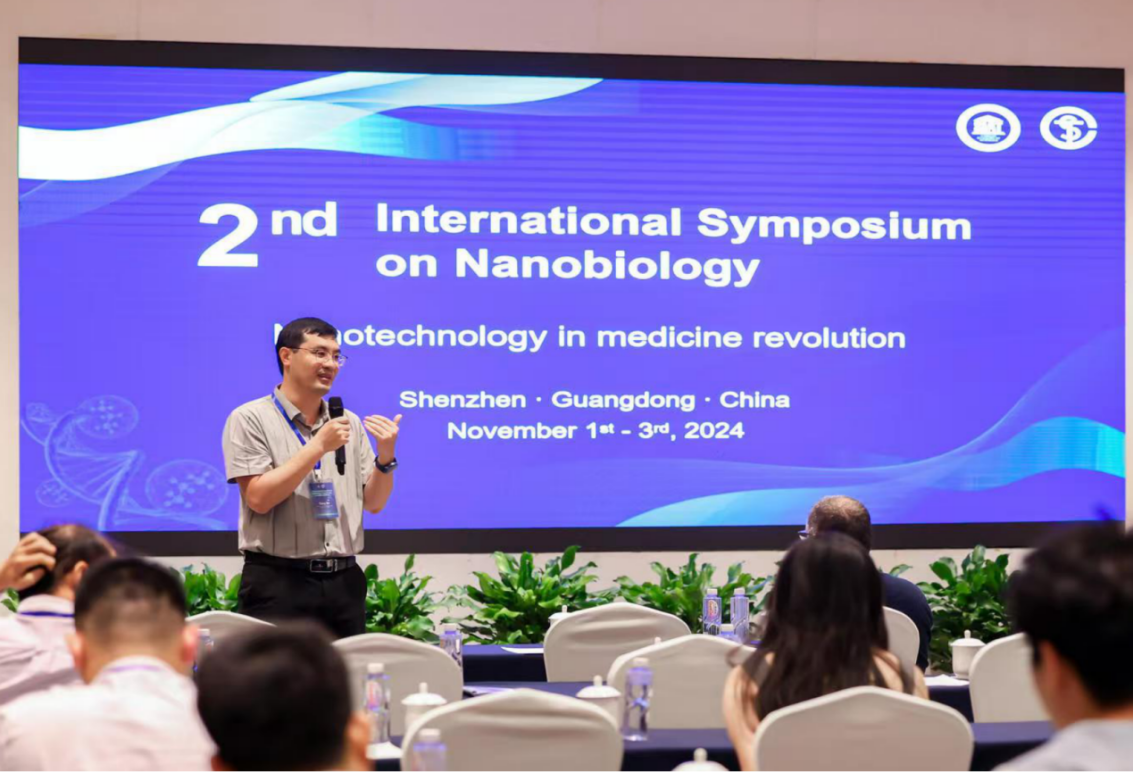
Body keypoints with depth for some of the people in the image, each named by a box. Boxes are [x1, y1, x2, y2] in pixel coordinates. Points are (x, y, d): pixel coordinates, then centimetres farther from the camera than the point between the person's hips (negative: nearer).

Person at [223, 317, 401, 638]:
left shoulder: (349, 423, 13)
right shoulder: (250, 419, -2)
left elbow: (374, 503, 12)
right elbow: (258, 498, -13)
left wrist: (385, 456, -6)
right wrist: (318, 447, -15)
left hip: (343, 583, 5)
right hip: (278, 583, -5)